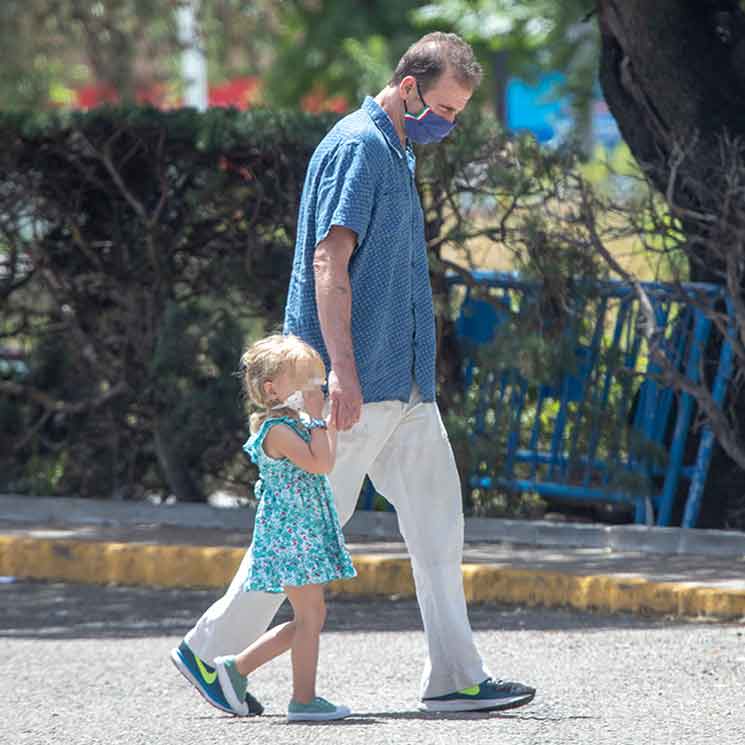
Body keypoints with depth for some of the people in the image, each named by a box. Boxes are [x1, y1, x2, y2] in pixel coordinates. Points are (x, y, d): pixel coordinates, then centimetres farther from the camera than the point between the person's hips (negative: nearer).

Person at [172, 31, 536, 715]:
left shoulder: (397, 153, 18)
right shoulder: (357, 147, -12)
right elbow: (330, 264, -19)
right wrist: (341, 368, -26)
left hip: (404, 381, 10)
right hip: (357, 383, -10)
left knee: (437, 518, 3)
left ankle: (454, 678, 3)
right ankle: (211, 651, 7)